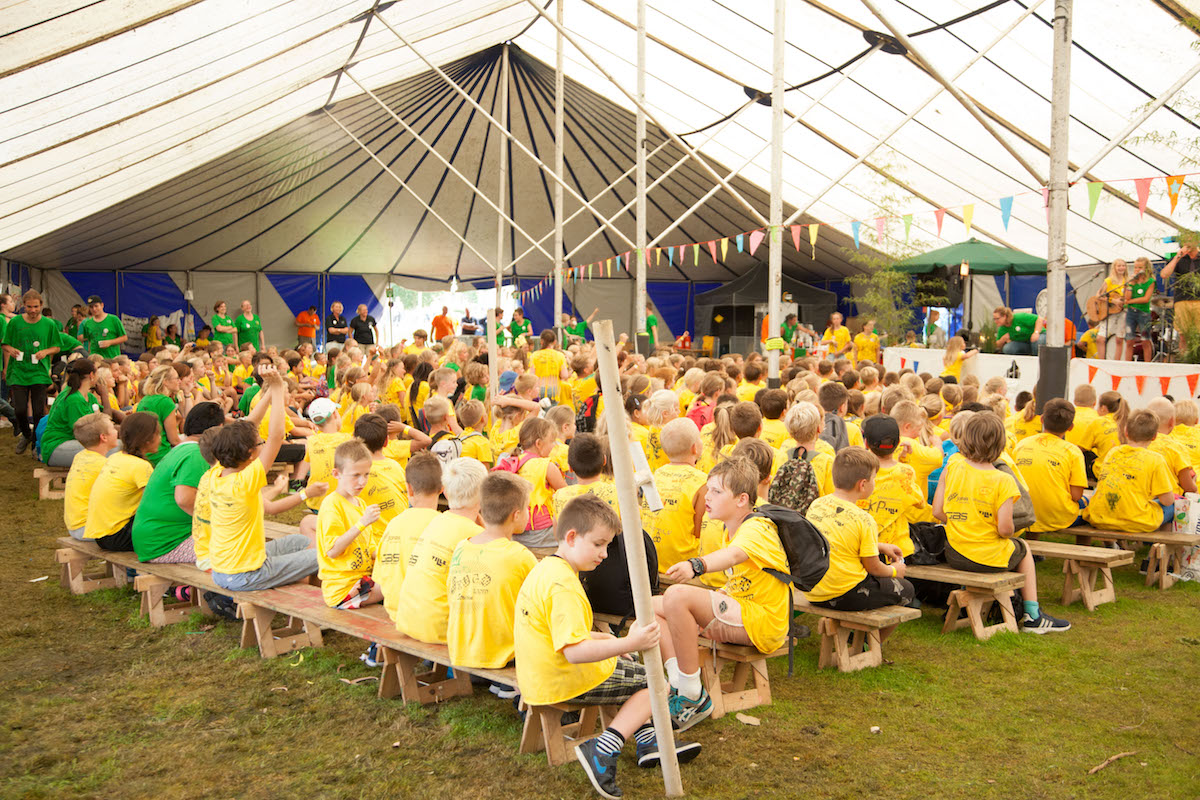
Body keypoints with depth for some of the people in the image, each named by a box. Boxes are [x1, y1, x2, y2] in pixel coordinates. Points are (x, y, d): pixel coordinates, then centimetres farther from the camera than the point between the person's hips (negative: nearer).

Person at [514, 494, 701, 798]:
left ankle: (646, 739, 21)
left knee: (632, 670, 28)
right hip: (566, 683, -10)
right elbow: (574, 652, -32)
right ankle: (602, 751, -12)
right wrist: (627, 644, -36)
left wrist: (603, 638, 18)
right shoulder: (563, 586, -26)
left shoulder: (544, 569, 9)